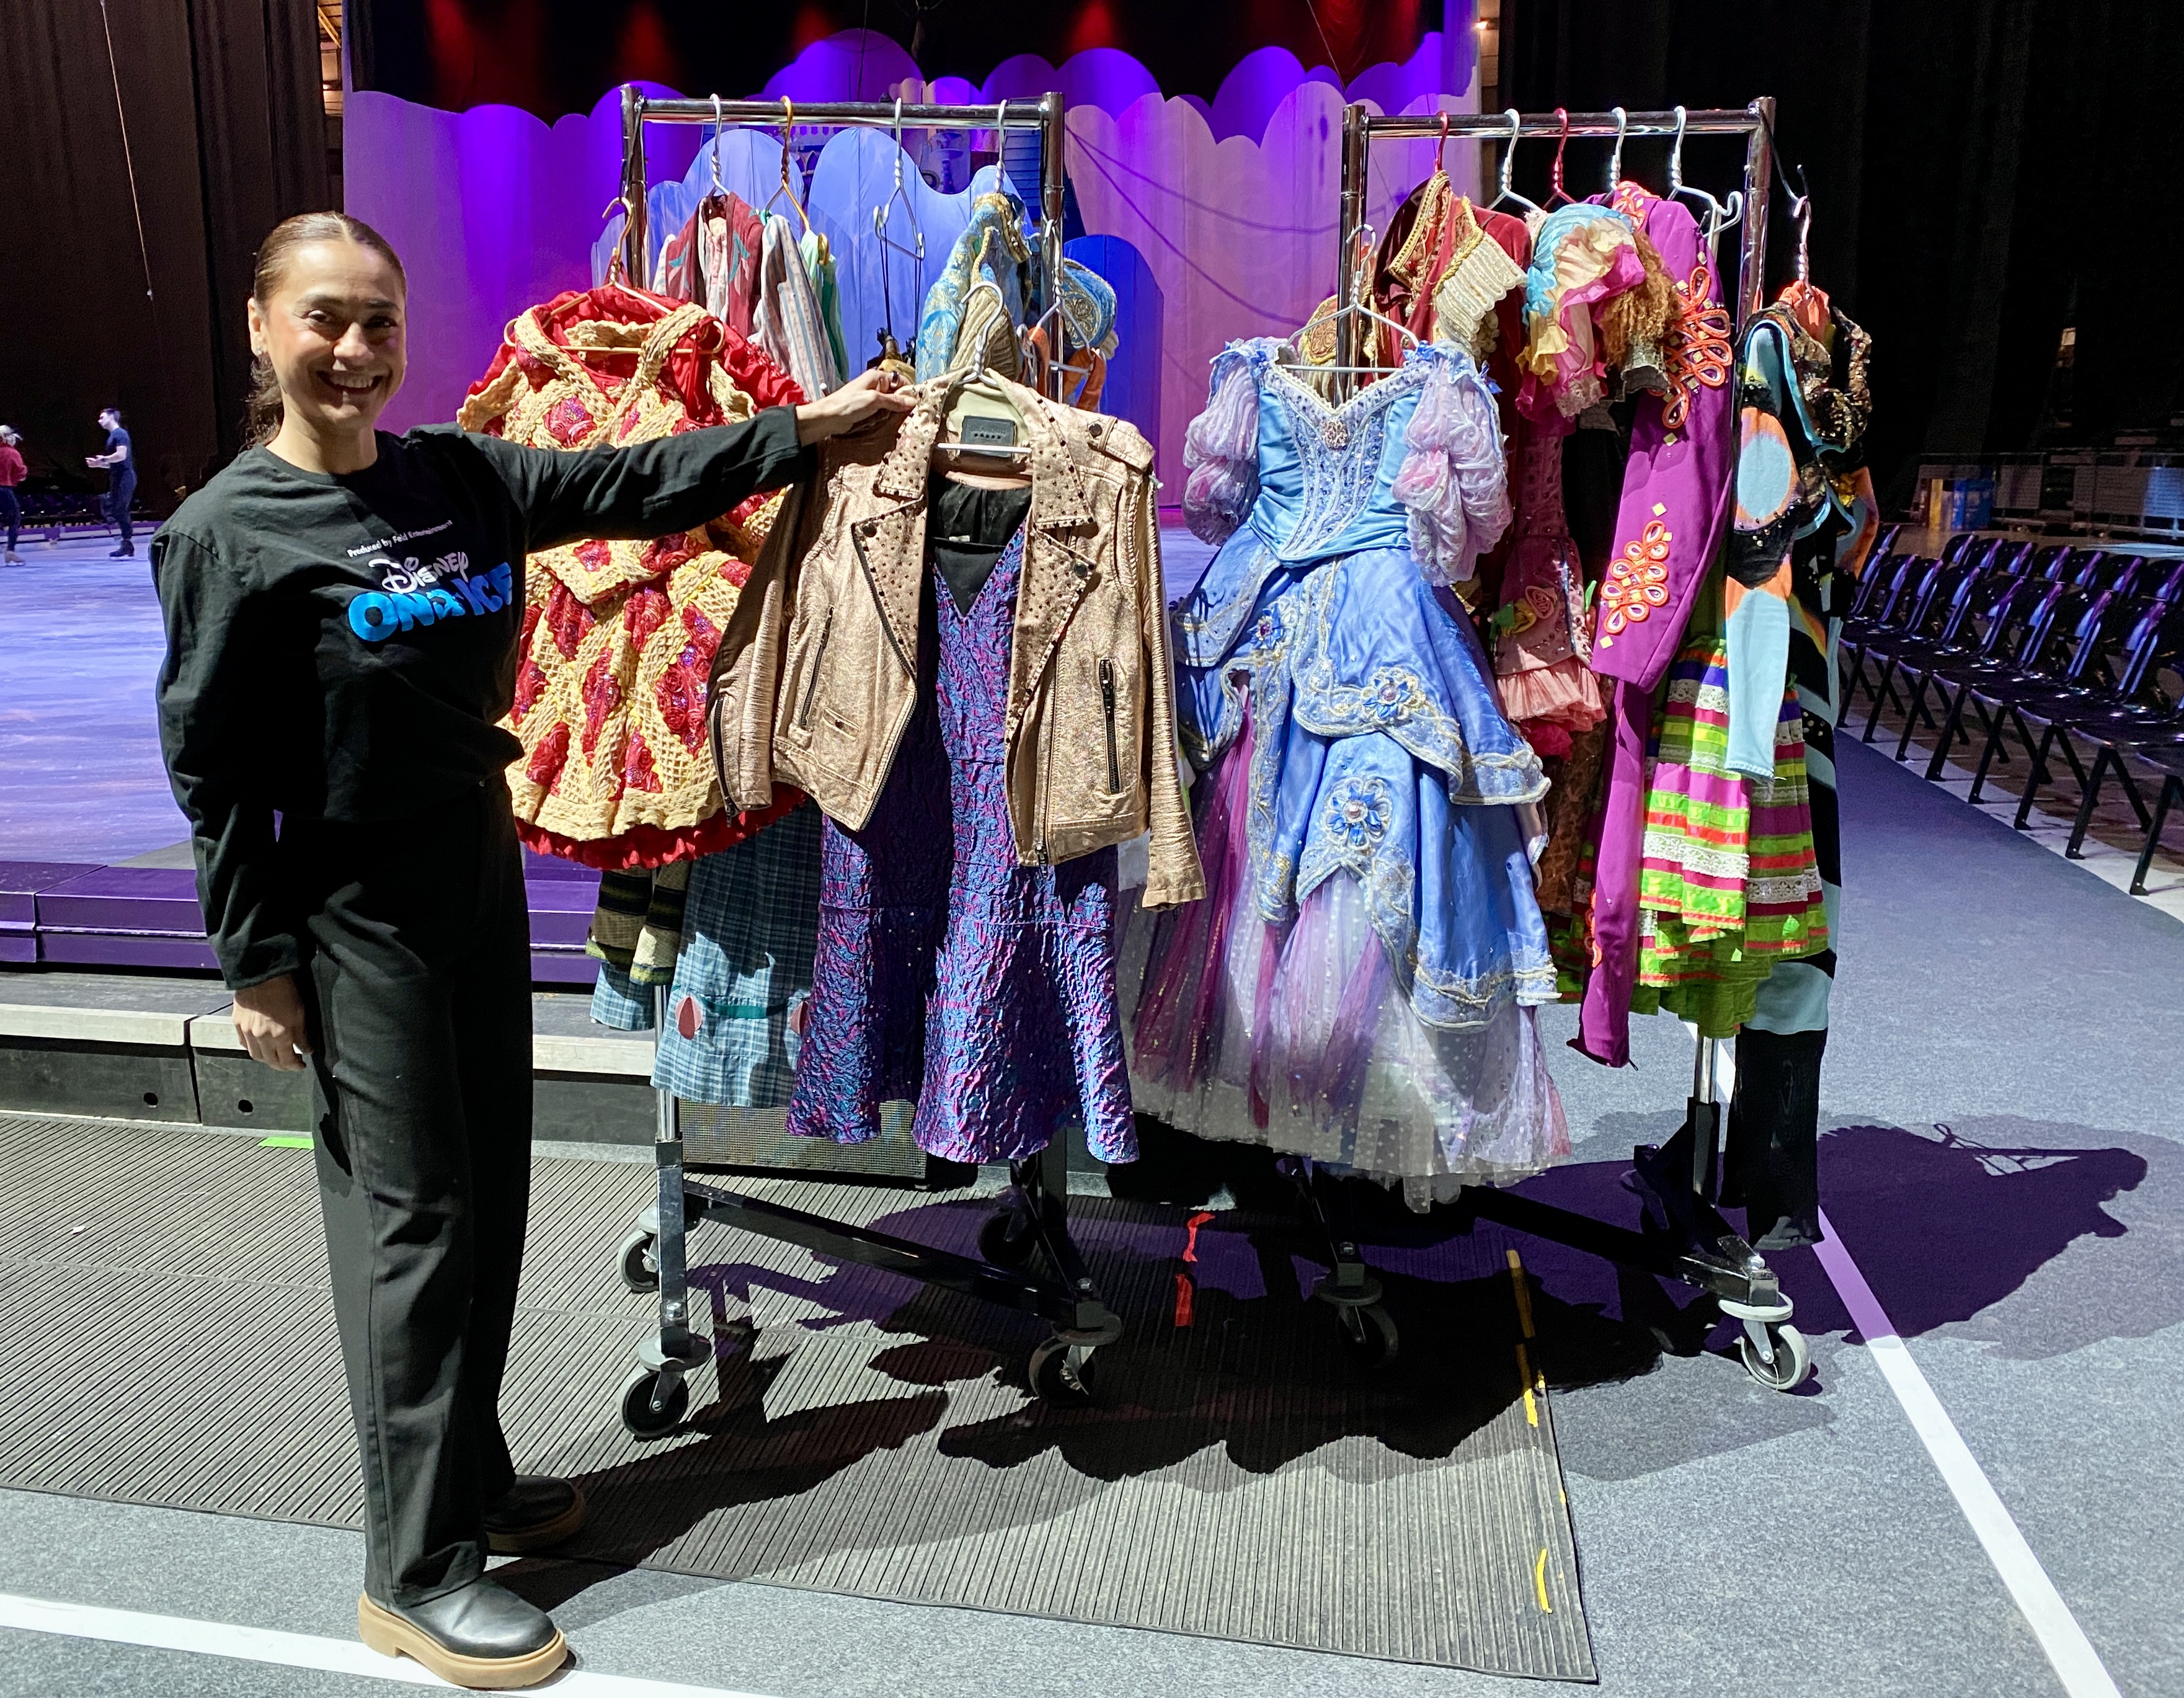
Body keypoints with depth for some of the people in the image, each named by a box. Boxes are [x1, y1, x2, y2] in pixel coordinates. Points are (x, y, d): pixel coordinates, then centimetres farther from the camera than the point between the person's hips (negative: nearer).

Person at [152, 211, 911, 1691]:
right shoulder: (230, 532, -11)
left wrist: (803, 426, 4)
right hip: (355, 913, -6)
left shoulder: (457, 475, 5)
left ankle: (470, 1476, 33)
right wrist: (257, 961, -10)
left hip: (480, 874, 7)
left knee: (492, 1193, 14)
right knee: (413, 1217, -1)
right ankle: (415, 1570, 15)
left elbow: (630, 484, 7)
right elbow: (210, 765, -10)